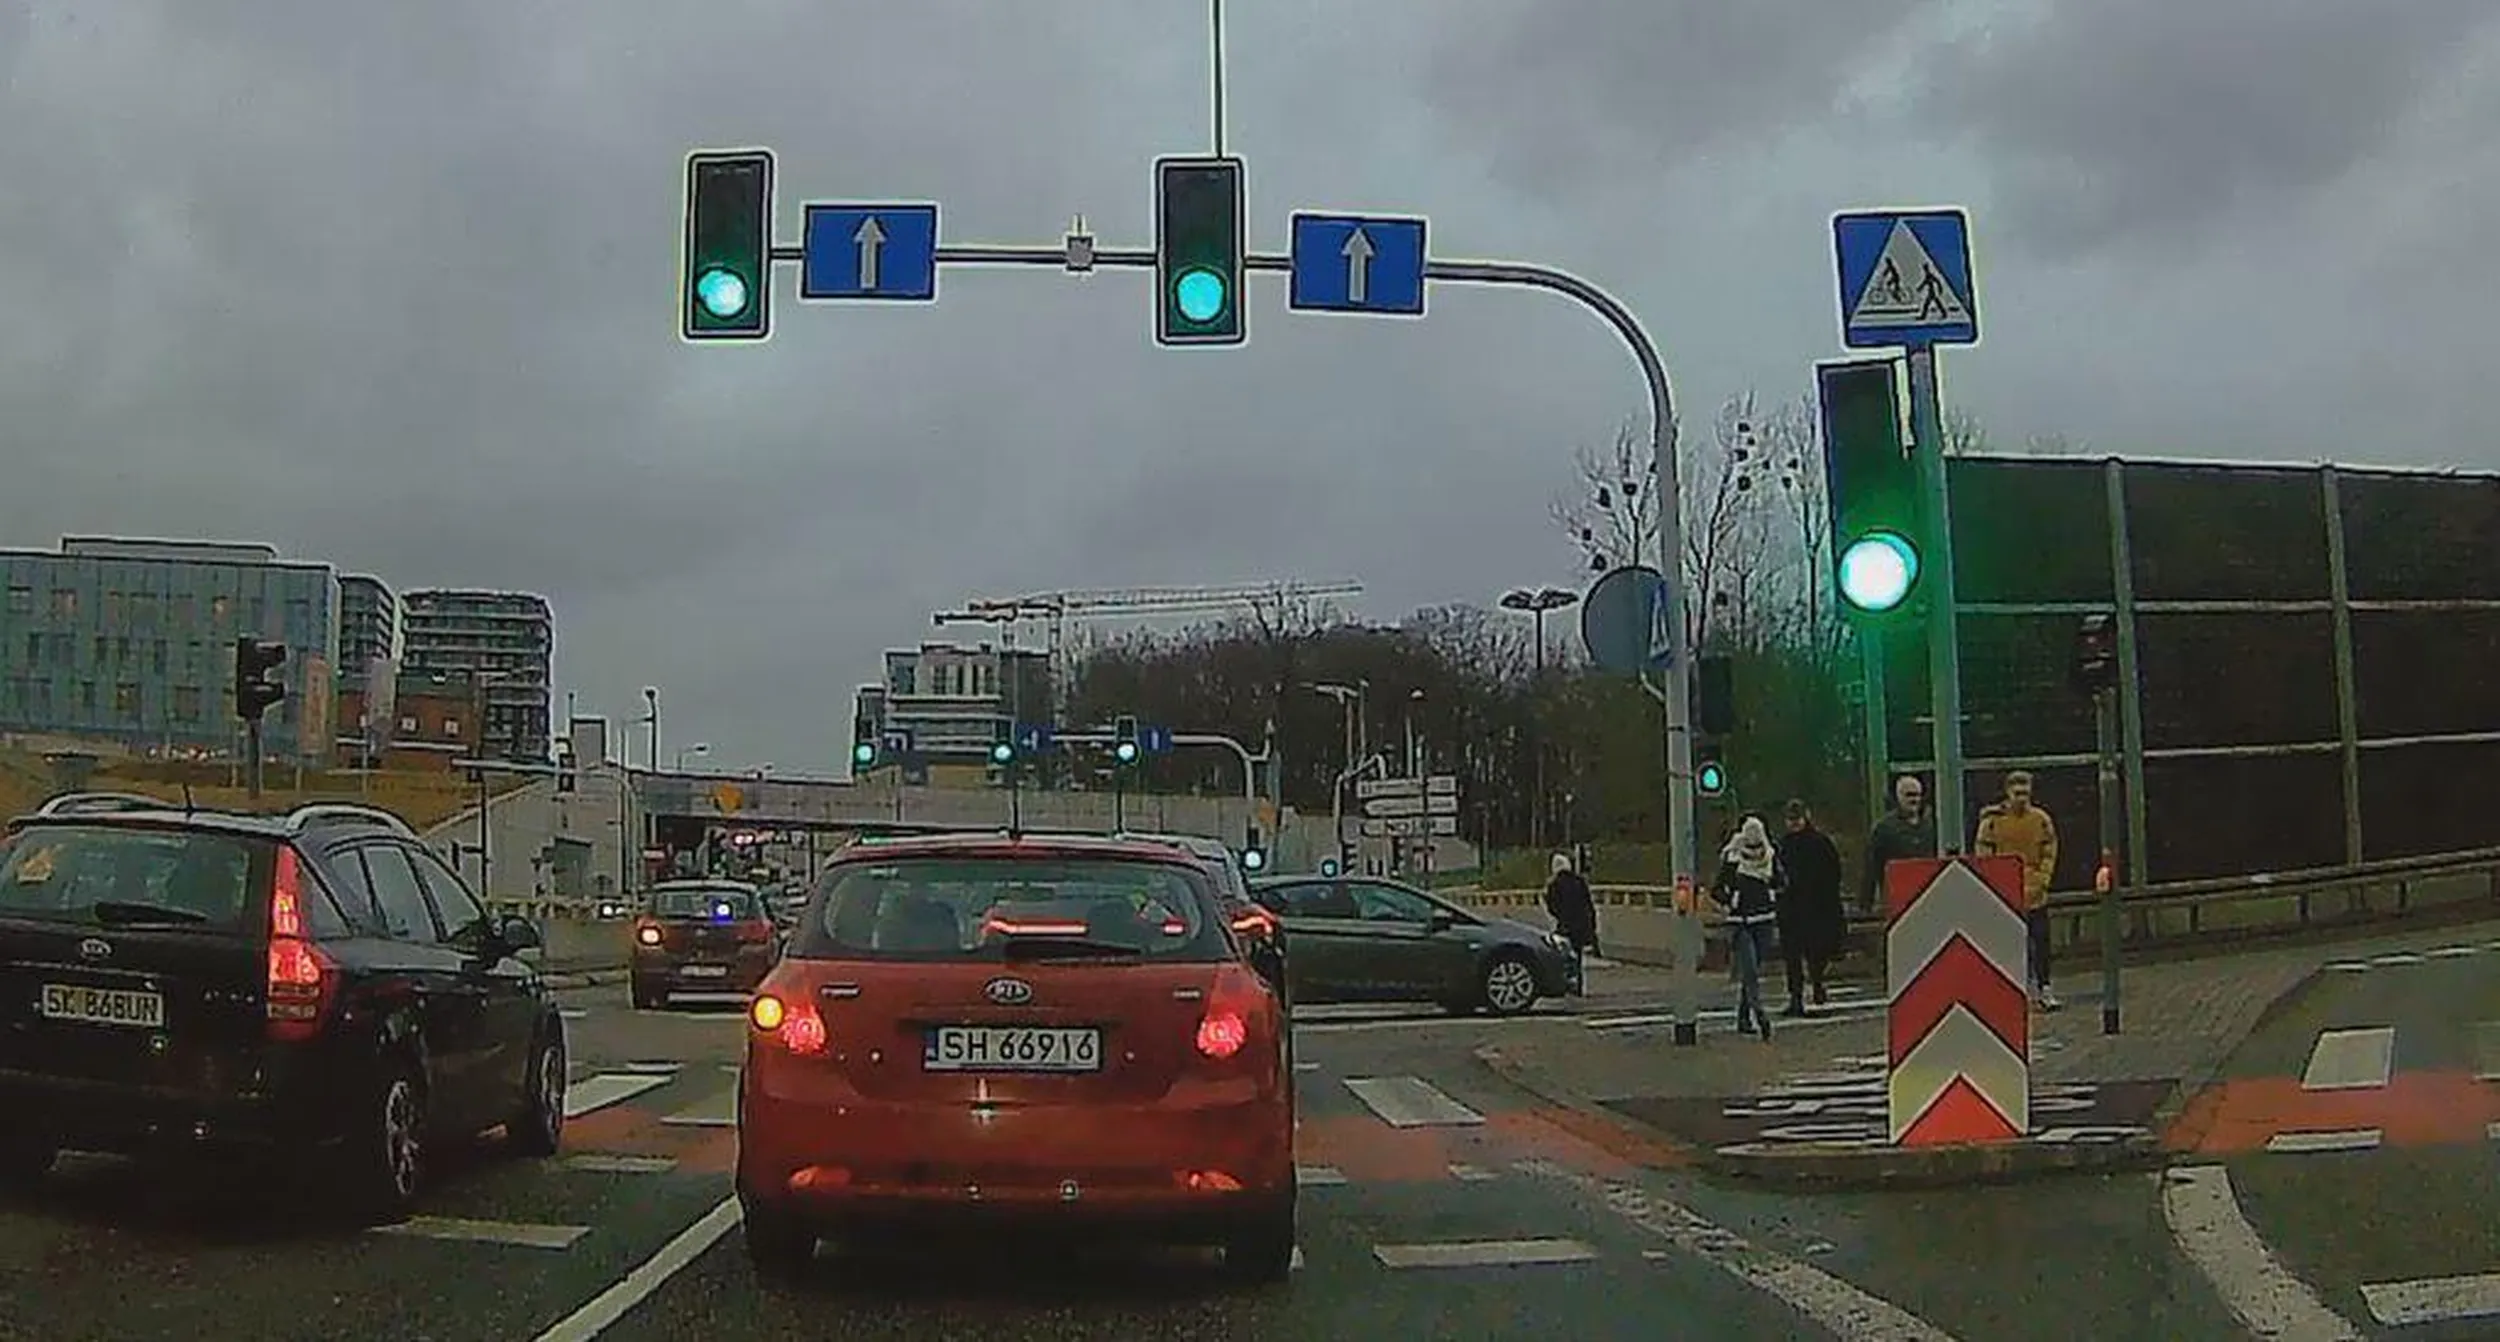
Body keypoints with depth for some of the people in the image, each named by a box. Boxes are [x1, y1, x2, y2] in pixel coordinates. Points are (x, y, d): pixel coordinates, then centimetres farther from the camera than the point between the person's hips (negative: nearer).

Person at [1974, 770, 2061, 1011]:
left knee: (2041, 939, 0)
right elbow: (1982, 854, 0)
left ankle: (2044, 987, 7)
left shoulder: (2041, 819, 3)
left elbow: (2049, 851, 9)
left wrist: (2043, 879, -2)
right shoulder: (1993, 819, -3)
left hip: (2035, 893, 2)